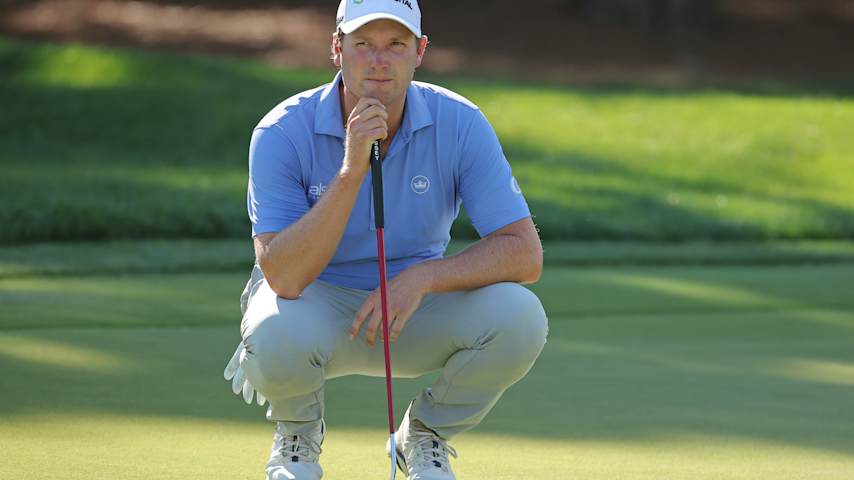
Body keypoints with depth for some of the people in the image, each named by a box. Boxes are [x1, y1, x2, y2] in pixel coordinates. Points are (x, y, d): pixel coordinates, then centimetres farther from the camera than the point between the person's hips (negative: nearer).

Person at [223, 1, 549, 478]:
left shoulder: (460, 124, -15)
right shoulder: (283, 133, -20)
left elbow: (526, 254, -18)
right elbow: (283, 277, -30)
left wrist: (421, 278, -32)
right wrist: (351, 170, -39)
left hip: (417, 307, 2)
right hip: (317, 303, -2)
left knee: (519, 318, -27)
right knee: (276, 336, -38)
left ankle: (427, 433, 5)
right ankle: (299, 431, 2)